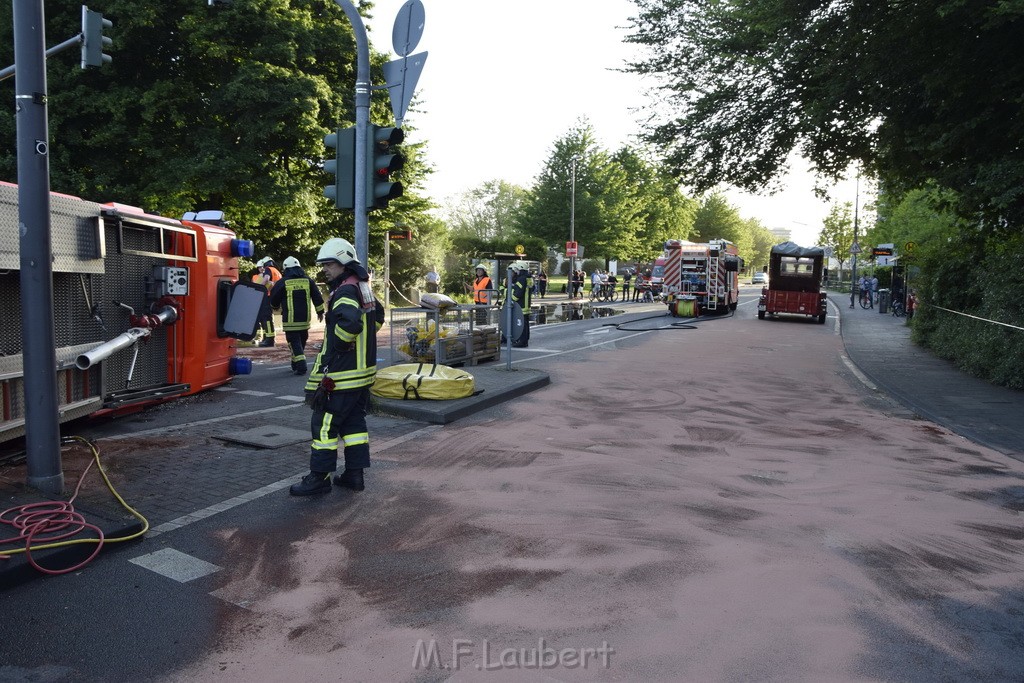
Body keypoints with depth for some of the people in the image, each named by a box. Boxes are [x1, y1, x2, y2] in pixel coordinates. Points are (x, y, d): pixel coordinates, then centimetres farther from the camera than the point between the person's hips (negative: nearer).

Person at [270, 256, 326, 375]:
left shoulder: (282, 282, -5)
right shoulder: (308, 280, 5)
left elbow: (274, 301, 4)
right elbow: (317, 297, 7)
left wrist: (277, 307, 26)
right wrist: (320, 311, 17)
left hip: (290, 320, -4)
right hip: (305, 319, 4)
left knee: (294, 342, -1)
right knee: (302, 341, 18)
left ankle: (301, 366, -14)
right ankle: (296, 365, 29)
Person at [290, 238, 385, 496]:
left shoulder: (345, 291, -17)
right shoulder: (363, 288, 13)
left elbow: (349, 320, -35)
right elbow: (378, 315, 28)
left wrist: (338, 343, -18)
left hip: (340, 374, -10)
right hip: (363, 369, 10)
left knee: (324, 424, 0)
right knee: (354, 423, 14)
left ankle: (319, 478, 7)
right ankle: (354, 474, 20)